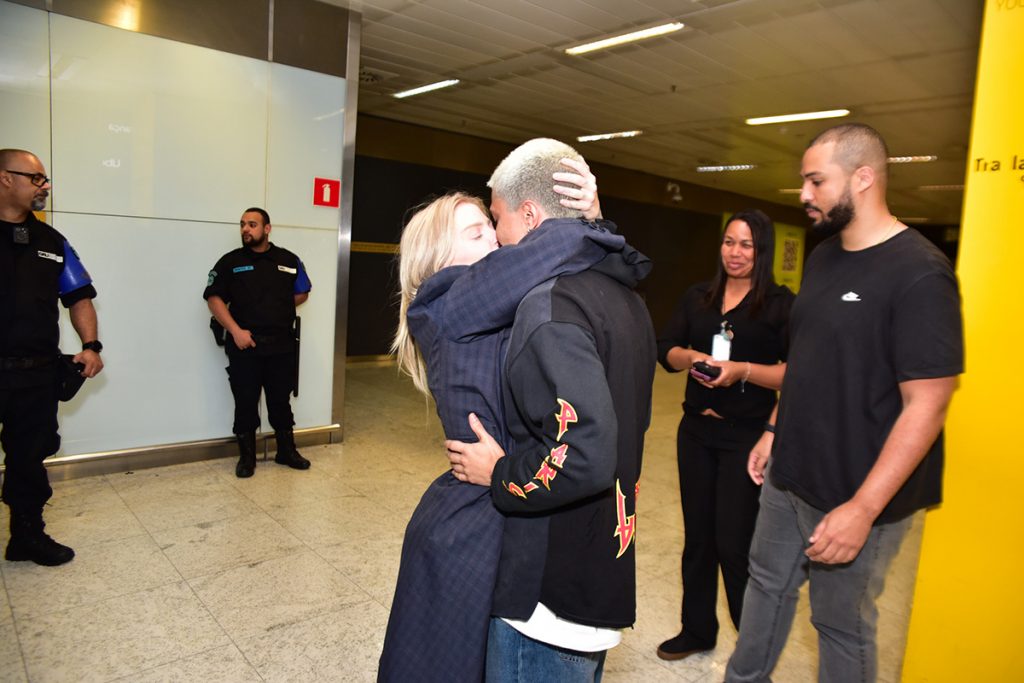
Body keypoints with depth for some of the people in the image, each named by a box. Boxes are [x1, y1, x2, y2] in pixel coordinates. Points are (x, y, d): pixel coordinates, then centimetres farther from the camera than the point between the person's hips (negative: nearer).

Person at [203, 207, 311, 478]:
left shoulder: (288, 260, 7)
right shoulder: (230, 261, 2)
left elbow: (302, 293, 17)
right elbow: (214, 298, -3)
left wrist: (276, 311, 6)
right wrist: (235, 330, -14)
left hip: (282, 345, 2)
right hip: (245, 346, -1)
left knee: (281, 400, 11)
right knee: (245, 403, 4)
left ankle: (286, 451, 24)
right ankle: (246, 456, 18)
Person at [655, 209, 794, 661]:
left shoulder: (781, 304, -6)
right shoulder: (697, 298, 9)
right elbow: (666, 352, 5)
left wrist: (743, 370, -24)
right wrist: (692, 358, -15)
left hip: (748, 437, -5)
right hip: (696, 431, 5)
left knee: (734, 544, -2)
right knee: (697, 536, 15)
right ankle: (696, 630, 34)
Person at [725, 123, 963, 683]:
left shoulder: (918, 273, -18)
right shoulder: (822, 258, 7)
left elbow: (926, 405, -20)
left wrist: (862, 509, -22)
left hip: (854, 495, -7)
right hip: (788, 476, 7)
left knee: (842, 625, 11)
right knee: (767, 584, 20)